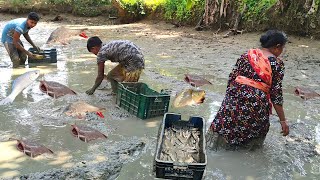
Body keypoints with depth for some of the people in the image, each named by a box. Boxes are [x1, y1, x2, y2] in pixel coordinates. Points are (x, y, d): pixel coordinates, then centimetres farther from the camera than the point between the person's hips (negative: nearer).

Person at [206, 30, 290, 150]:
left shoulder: (247, 55, 9)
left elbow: (232, 78, 8)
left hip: (235, 97, 3)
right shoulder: (277, 64, 0)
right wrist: (283, 121, 1)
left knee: (225, 126, 15)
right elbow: (276, 95, -4)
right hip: (257, 103, -3)